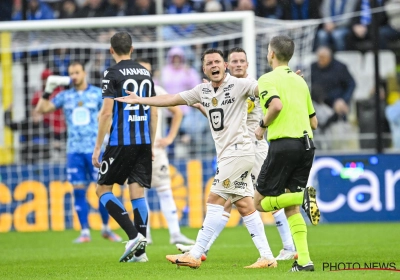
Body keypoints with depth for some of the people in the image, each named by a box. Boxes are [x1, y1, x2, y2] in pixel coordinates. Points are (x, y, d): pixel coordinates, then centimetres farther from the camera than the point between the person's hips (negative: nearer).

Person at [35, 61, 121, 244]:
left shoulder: (97, 93, 3)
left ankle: (106, 228, 12)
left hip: (96, 148, -2)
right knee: (78, 190, -1)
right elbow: (41, 109, 7)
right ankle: (85, 232, 4)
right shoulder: (65, 96, 9)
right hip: (74, 150, 2)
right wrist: (48, 89, -5)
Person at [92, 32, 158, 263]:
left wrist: (98, 147, -6)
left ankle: (133, 235, -11)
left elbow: (107, 113, -11)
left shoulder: (113, 73, -6)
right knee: (137, 192, 5)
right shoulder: (146, 73, 12)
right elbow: (154, 113, 15)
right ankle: (140, 250, 0)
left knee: (103, 189, 5)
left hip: (121, 142, -5)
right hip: (143, 141, 5)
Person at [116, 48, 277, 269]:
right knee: (244, 205, 5)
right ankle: (267, 257, 4)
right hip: (227, 154, 8)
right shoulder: (203, 90, 12)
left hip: (238, 150, -8)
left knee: (215, 201, -8)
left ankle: (195, 255, -6)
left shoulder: (238, 85, -8)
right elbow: (172, 99, 19)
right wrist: (139, 100, 20)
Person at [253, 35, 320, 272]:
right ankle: (304, 260, -3)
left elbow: (277, 104, -22)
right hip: (306, 144, 6)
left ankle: (303, 196, -21)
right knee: (290, 208, 11)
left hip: (283, 143, -6)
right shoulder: (300, 81, 18)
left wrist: (263, 125, -5)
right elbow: (314, 122, 19)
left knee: (261, 203, 4)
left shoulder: (268, 79, -2)